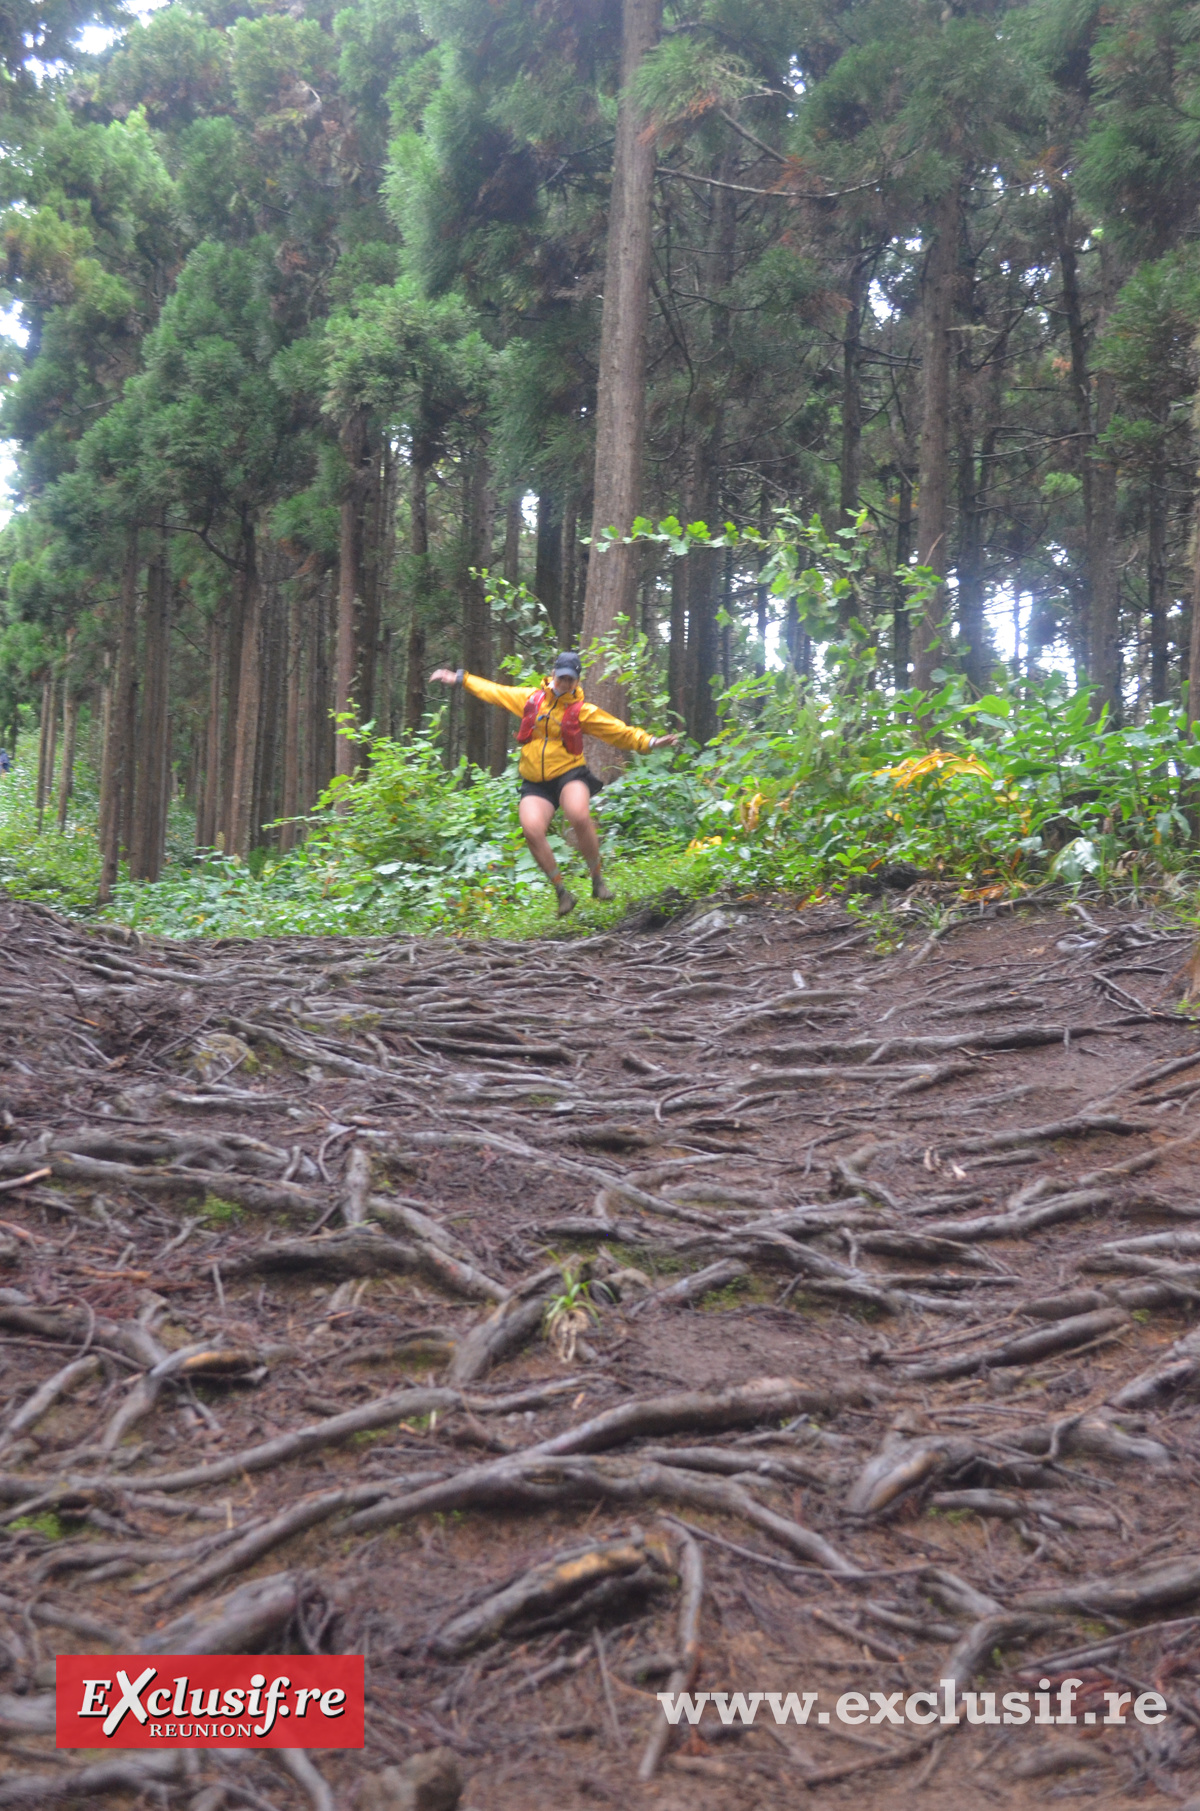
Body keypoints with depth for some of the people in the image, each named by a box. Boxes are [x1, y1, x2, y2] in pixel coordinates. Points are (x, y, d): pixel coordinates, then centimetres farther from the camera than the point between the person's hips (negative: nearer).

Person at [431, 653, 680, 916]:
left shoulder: (582, 711, 4)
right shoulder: (530, 698, 10)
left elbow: (619, 732, 2)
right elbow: (493, 692, 21)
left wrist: (648, 742, -10)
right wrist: (460, 679, 23)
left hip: (569, 775, -2)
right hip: (535, 783, 2)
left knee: (580, 817, -33)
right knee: (532, 831, -23)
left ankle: (598, 879, -14)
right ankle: (562, 892, -6)